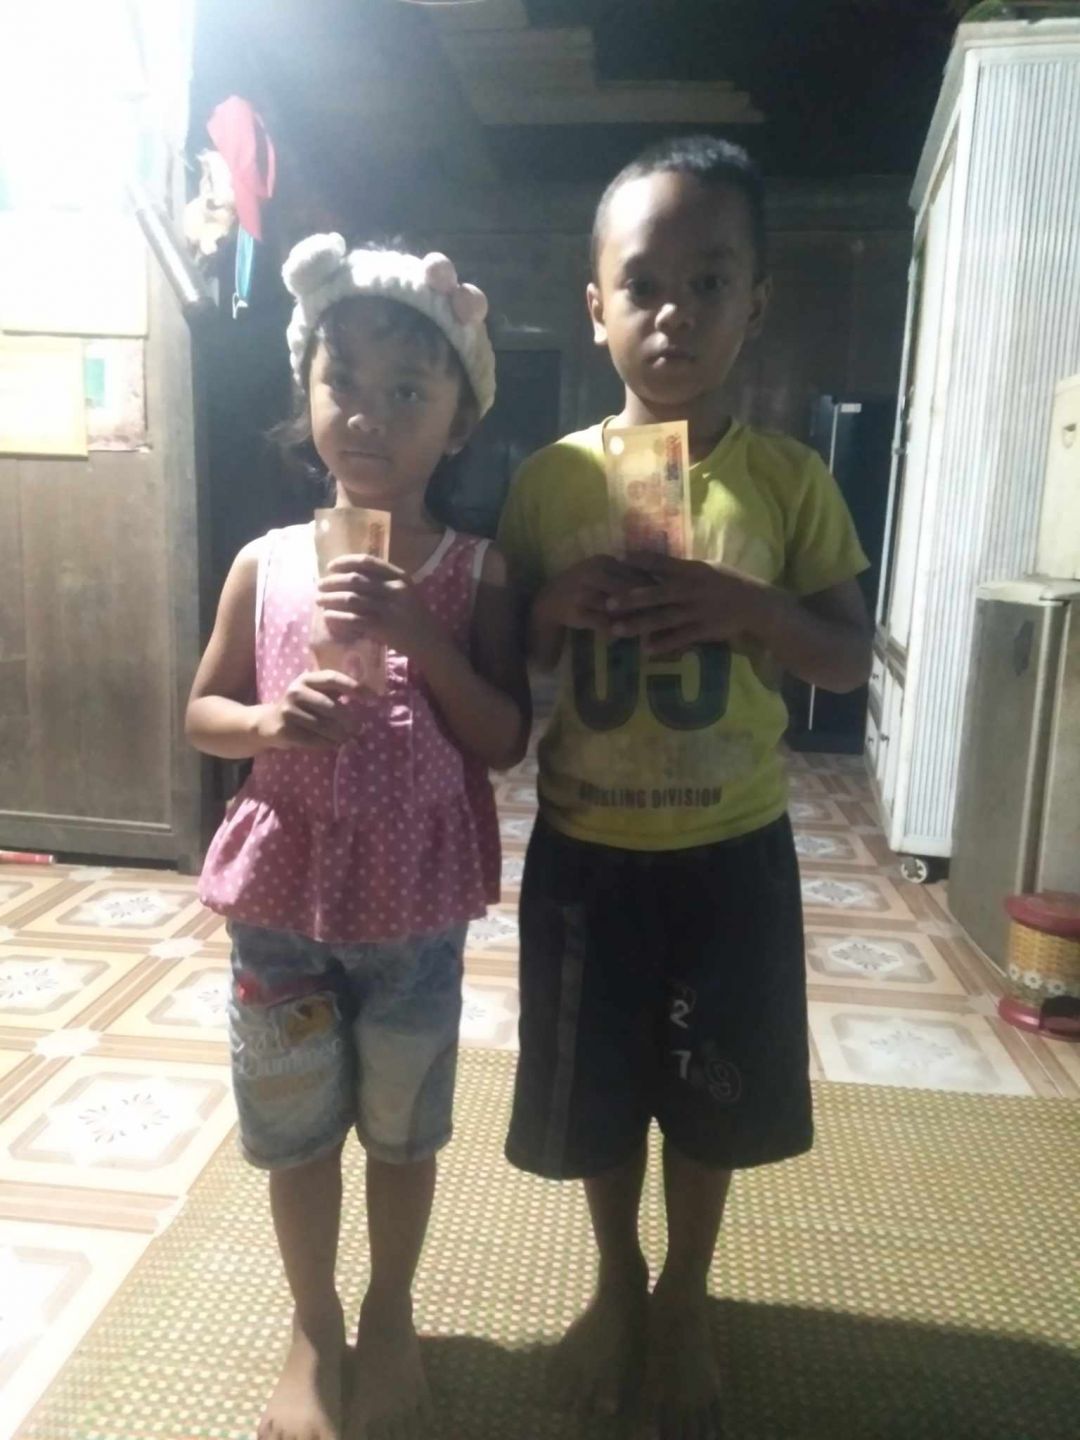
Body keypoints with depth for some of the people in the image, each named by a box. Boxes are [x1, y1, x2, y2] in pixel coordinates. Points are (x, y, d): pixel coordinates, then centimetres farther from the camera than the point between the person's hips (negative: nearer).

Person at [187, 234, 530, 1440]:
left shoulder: (474, 574, -8)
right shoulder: (265, 563, -4)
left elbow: (507, 743, -11)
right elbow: (200, 713, 4)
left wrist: (417, 635, -24)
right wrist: (268, 722, -18)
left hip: (414, 909, -1)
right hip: (280, 901, 2)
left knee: (402, 1130, 19)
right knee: (295, 1130, 18)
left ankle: (390, 1317, 47)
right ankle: (312, 1331, 45)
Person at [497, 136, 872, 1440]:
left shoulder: (789, 480, -6)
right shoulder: (548, 479, -5)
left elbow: (850, 661, -2)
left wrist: (751, 609, -21)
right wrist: (554, 607, -20)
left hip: (731, 849, 0)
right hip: (584, 849, 1)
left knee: (711, 1092, 16)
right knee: (595, 1088, 16)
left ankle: (684, 1299, 45)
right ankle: (617, 1281, 46)